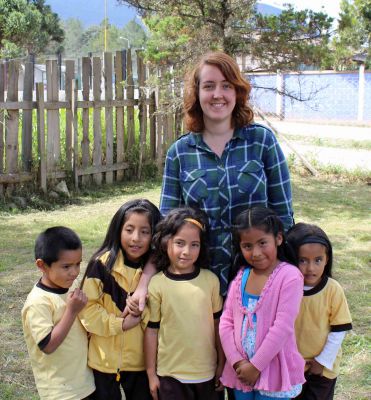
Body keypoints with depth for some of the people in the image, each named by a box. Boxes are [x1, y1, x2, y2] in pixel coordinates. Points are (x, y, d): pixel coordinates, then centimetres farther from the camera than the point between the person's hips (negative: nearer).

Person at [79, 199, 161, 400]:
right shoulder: (102, 264, -14)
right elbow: (88, 308, -13)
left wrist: (142, 311, -19)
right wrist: (120, 323, -19)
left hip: (140, 359, 2)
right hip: (105, 359, -2)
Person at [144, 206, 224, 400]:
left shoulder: (211, 280, -4)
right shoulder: (156, 284, -9)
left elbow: (218, 324, 5)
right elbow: (151, 330, -2)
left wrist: (221, 364, 9)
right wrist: (151, 373, 1)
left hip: (207, 372, 2)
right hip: (170, 374, -2)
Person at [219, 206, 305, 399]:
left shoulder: (289, 276, -14)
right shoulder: (241, 276, 3)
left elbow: (282, 327, -17)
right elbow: (226, 321, 2)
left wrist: (256, 366, -14)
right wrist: (237, 362, -9)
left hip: (273, 372, -5)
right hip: (241, 370, 5)